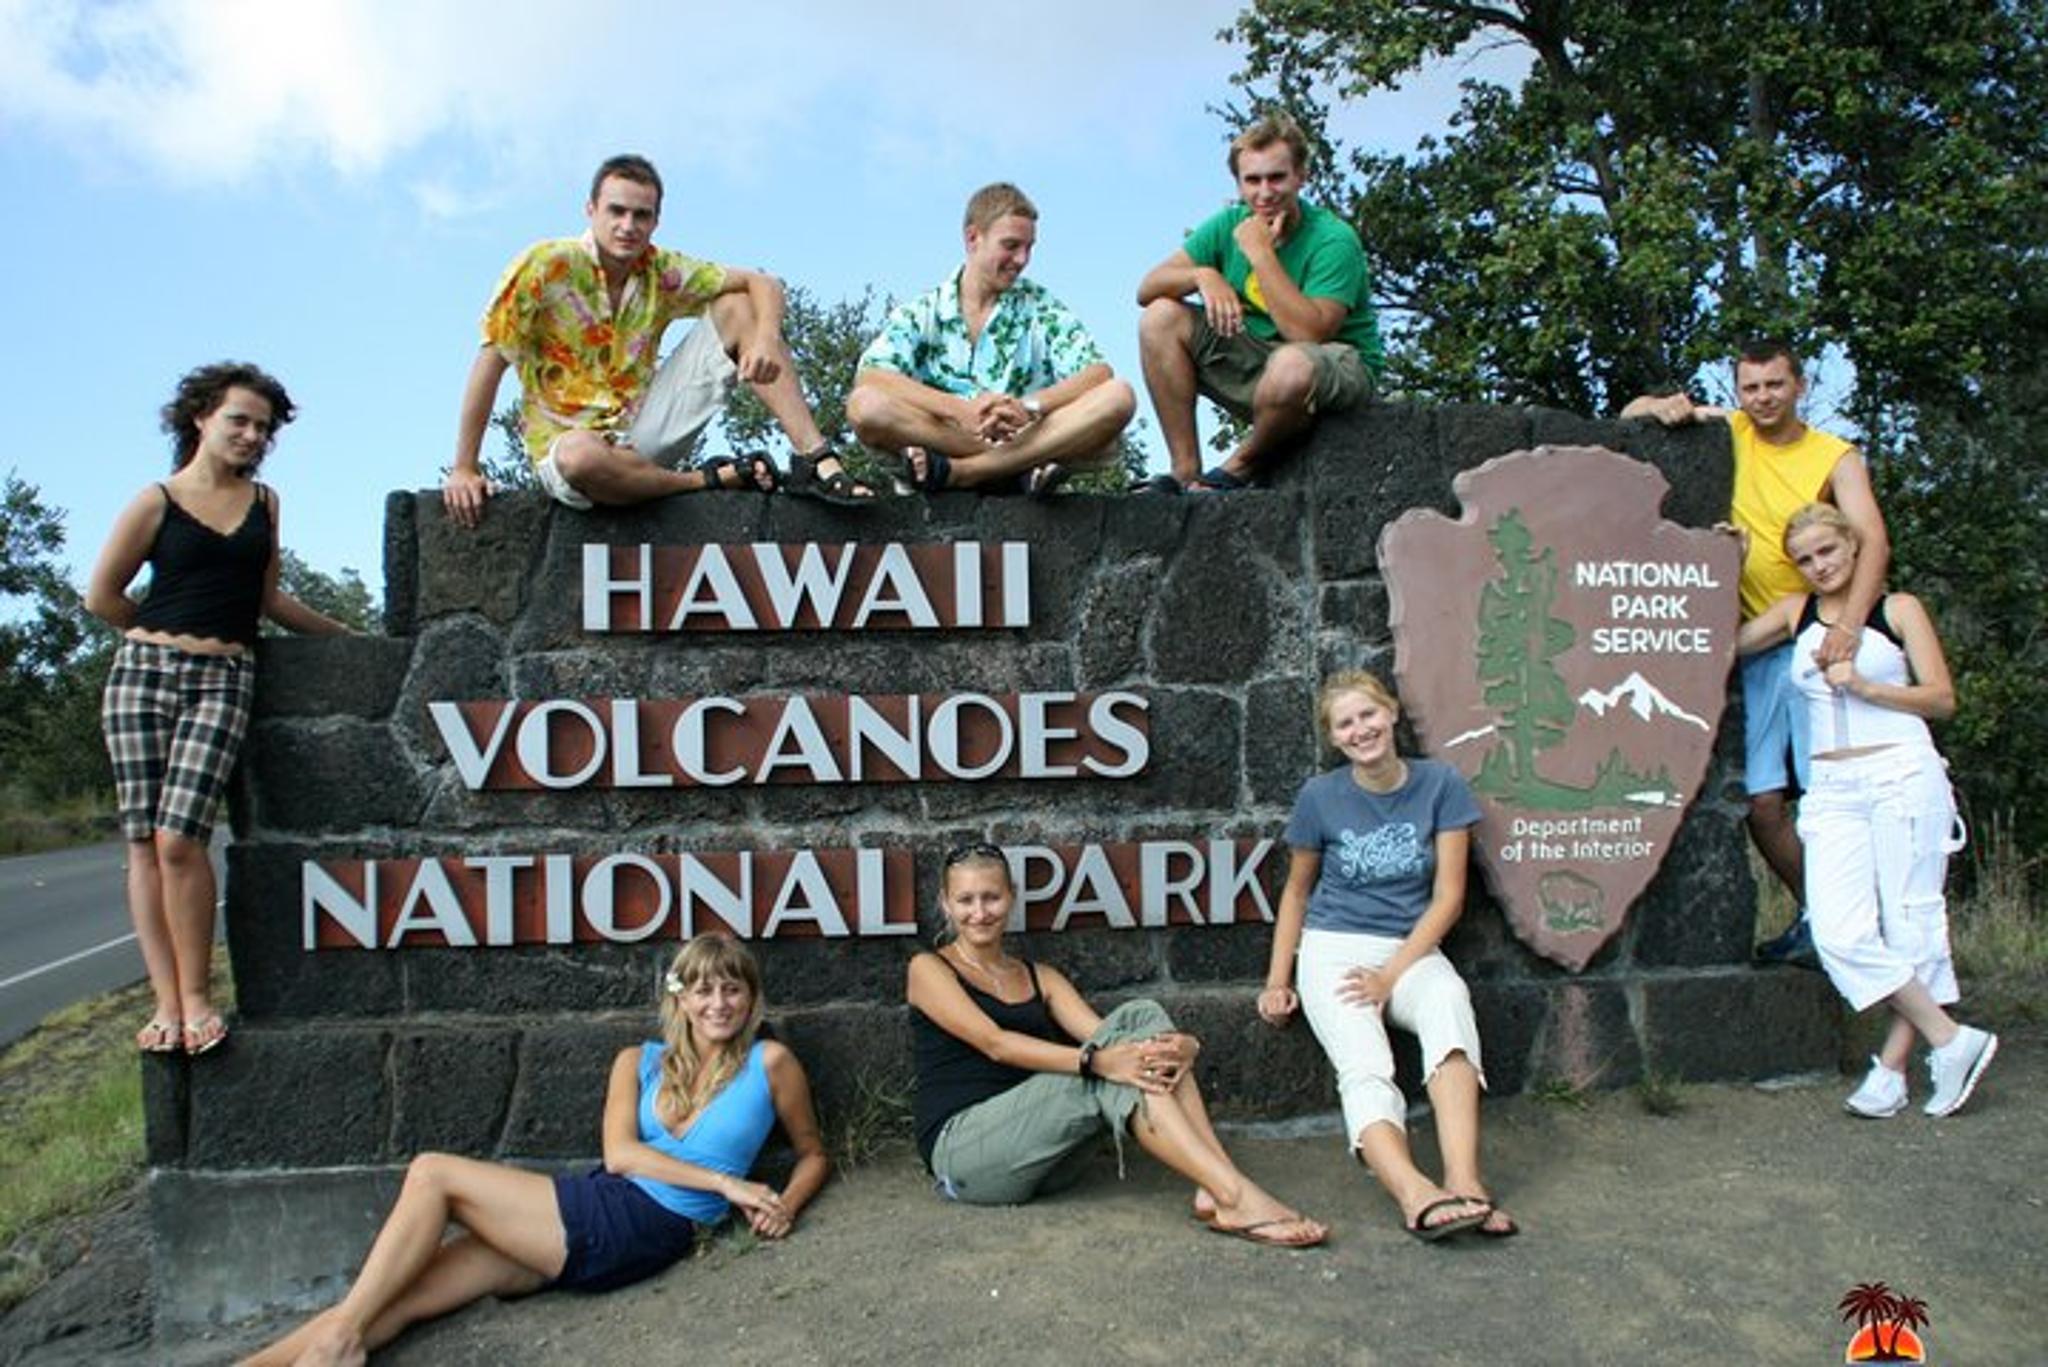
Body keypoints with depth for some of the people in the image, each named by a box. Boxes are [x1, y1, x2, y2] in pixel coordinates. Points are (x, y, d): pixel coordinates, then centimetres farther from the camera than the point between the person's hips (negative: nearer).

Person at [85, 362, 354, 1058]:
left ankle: (196, 996, -5)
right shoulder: (156, 501, 4)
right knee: (143, 842, -4)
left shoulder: (264, 502, 14)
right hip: (144, 672, 0)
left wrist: (341, 632, 29)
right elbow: (102, 596, 9)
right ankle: (166, 1002, 0)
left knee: (179, 836, -14)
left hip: (224, 680, 1)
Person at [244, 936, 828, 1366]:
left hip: (646, 1229, -5)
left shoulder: (769, 1063, 5)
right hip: (595, 1209, 5)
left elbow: (813, 1155, 13)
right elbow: (619, 1154, 3)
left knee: (431, 1174, -12)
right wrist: (723, 1181, -6)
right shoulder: (639, 1062, 15)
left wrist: (784, 1206, -7)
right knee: (399, 1297, -10)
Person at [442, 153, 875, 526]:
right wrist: (464, 469, -17)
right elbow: (491, 362, -13)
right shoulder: (546, 265, -13)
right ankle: (715, 479, -18)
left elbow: (763, 284, -2)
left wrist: (766, 340, -25)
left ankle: (814, 458, -18)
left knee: (737, 308, -6)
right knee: (581, 457, -45)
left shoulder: (662, 271, 0)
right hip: (569, 438, -4)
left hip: (643, 431, 5)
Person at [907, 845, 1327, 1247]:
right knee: (1113, 1078, -28)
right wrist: (1095, 1061, -30)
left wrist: (1182, 1046, -21)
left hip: (1040, 1157, 5)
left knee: (1141, 1018, -14)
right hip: (962, 1151, -5)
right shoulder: (929, 969, 3)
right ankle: (1236, 1198, -32)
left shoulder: (1040, 977, 19)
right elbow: (994, 1043, -15)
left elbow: (1101, 1036, 1)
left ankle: (1215, 1190, -28)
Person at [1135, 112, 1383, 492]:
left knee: (1291, 365, -42)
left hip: (1339, 364, -6)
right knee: (1159, 317, -9)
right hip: (1257, 360, 6)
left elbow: (1308, 332, -30)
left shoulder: (1334, 240, -17)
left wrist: (1260, 253, -27)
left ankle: (1241, 467, -9)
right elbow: (1147, 288, -4)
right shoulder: (1229, 224, 0)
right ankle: (1186, 473, -13)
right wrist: (1203, 275, -24)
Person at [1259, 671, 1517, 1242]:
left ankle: (1464, 1182, -48)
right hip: (1333, 949, 0)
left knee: (1449, 1000, -37)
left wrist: (1391, 975, -12)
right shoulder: (1321, 797, 1)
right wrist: (1277, 980, 6)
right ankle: (1418, 1195, -52)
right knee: (1365, 1067, -30)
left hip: (1411, 948, 0)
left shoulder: (1441, 785, 0)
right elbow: (1297, 889, 14)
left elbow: (1448, 897, -1)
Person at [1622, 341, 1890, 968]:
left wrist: (1849, 622, -31)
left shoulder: (1835, 457, -1)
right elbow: (1630, 415, 13)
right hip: (1754, 647, 3)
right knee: (1762, 801, 0)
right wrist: (1664, 406, -11)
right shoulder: (1730, 433, 7)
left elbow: (1873, 540, -15)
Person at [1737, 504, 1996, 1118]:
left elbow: (1943, 699, 1)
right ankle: (1952, 1040, -1)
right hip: (1832, 790, 3)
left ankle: (1892, 1066, 3)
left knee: (1910, 923, -3)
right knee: (1838, 932, -10)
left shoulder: (1899, 608, 5)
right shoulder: (1795, 613, 14)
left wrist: (1864, 686, -11)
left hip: (1903, 776, -3)